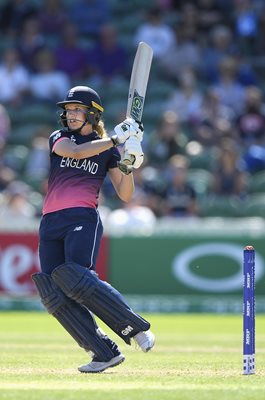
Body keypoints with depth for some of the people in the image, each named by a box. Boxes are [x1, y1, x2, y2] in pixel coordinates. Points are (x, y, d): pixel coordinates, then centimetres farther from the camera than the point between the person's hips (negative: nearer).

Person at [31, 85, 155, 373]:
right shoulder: (59, 138, 14)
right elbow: (75, 152, -10)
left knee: (77, 281, -26)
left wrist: (129, 166, -10)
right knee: (54, 295, -8)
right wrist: (115, 139, -15)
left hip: (83, 220, -4)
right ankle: (106, 353, -6)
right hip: (50, 224, 4)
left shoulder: (108, 151, 11)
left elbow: (125, 195, 7)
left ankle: (137, 328, -16)